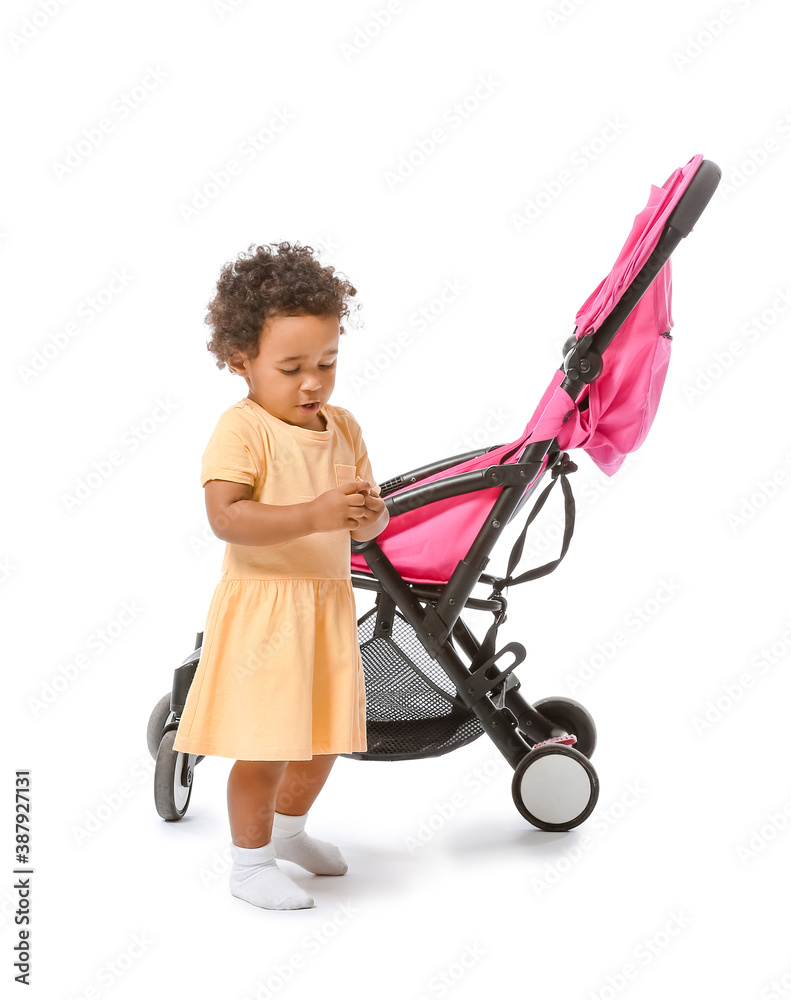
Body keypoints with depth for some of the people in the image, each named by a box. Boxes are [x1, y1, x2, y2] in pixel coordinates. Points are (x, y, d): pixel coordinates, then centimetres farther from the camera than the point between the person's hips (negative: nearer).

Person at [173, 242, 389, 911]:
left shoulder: (343, 428, 7)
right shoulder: (241, 428, -13)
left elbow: (369, 525, 9)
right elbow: (225, 517, -25)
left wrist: (367, 513, -15)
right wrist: (314, 515, -34)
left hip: (328, 603, 7)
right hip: (263, 607, -7)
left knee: (326, 734, 18)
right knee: (266, 742, -2)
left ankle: (288, 830, 43)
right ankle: (250, 862, 19)